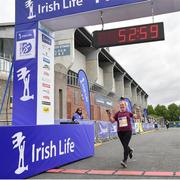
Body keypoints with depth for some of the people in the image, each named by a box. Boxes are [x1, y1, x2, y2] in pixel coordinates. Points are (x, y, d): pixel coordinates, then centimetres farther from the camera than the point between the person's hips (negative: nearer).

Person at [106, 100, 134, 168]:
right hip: (120, 132, 3)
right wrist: (109, 115, -11)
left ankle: (125, 161, -14)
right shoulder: (117, 113, 4)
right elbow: (112, 121, 1)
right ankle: (130, 150, 49)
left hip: (128, 131, -3)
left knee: (125, 145, -13)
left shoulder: (128, 113, 3)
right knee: (124, 145, 16)